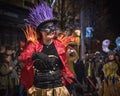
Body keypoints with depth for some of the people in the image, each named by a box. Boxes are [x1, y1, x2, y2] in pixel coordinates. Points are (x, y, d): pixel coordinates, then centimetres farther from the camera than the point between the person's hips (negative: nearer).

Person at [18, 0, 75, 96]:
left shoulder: (59, 45, 3)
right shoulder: (34, 44, -3)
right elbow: (23, 57, -21)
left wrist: (71, 81, 5)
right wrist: (35, 55, -40)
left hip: (57, 88, 1)